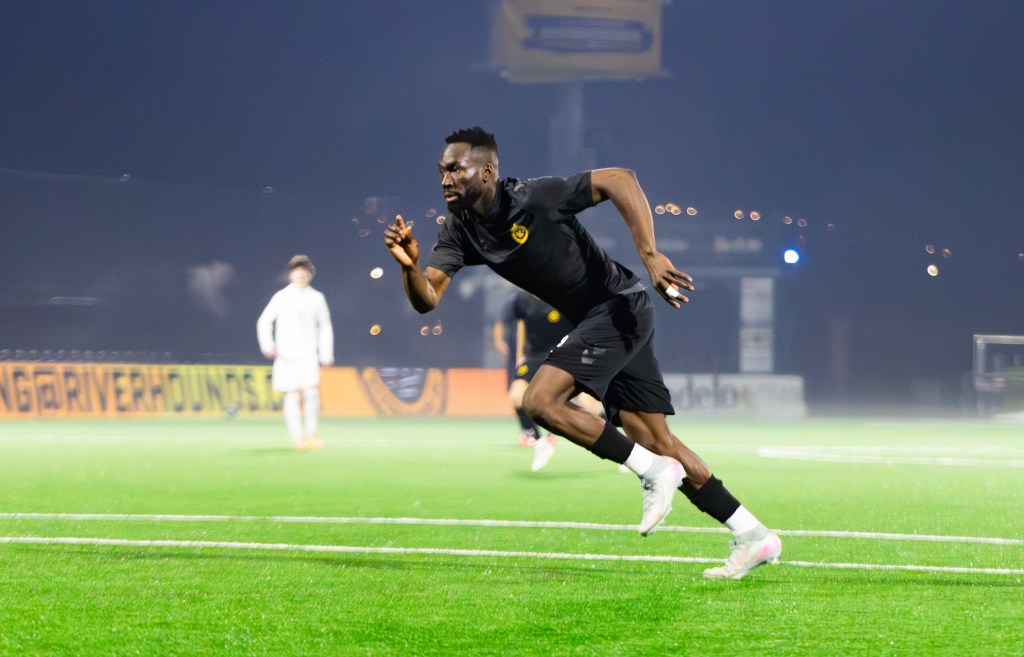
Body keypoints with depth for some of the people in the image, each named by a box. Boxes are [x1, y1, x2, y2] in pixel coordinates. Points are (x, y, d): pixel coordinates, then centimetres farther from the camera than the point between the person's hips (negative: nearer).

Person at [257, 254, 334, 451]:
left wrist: (326, 354, 10)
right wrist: (267, 345, -12)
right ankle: (297, 437, 3)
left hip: (308, 355, 1)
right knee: (292, 396, -3)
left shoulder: (317, 298, 9)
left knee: (311, 392, -15)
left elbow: (325, 327, 16)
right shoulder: (281, 297, 3)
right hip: (286, 355, -1)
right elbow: (264, 321, 3)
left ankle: (312, 433, -6)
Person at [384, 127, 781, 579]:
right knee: (656, 441, 7)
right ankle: (753, 536, 14)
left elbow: (619, 179, -23)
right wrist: (410, 265, -30)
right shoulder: (460, 231, 1)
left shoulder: (533, 198, -20)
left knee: (541, 401, -20)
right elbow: (427, 300, -8)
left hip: (619, 305, -8)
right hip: (591, 322, 8)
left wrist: (649, 255, -29)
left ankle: (653, 472, -9)